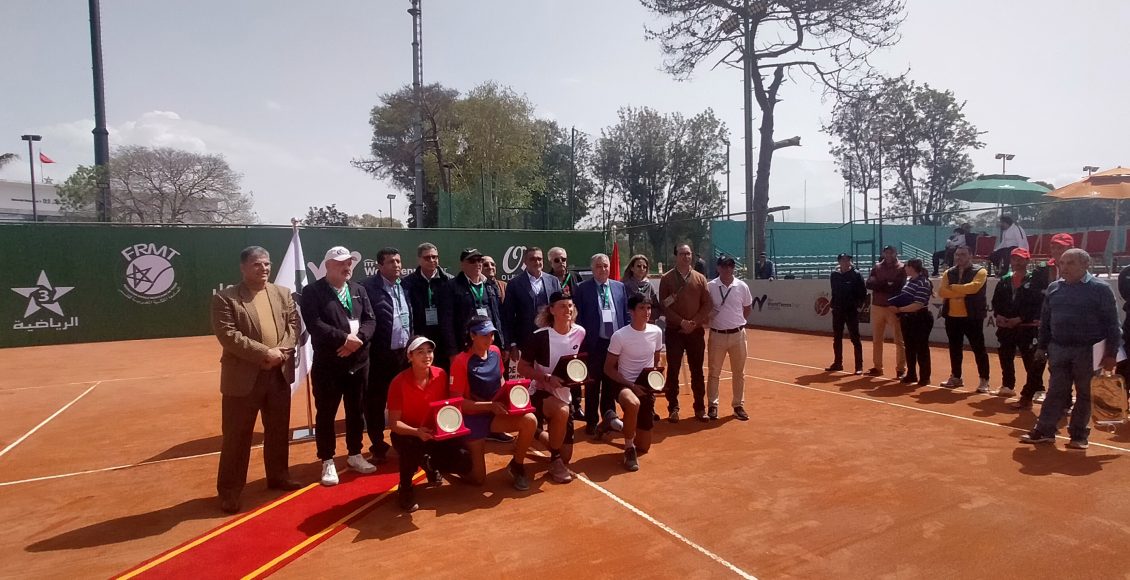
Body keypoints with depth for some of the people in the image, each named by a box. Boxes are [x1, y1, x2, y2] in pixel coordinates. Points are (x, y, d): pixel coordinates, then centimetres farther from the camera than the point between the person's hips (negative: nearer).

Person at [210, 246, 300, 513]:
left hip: (279, 374, 5)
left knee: (279, 431, 16)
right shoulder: (225, 298, -6)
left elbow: (294, 325, 6)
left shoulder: (283, 293, 10)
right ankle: (229, 491, 17)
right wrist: (264, 353, -18)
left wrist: (281, 351, -11)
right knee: (236, 436, 4)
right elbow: (227, 335, -15)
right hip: (243, 376, -5)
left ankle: (278, 476, 32)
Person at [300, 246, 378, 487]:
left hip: (359, 363, 5)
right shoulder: (312, 292, -6)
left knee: (357, 411, 14)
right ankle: (328, 462, 19)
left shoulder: (359, 290, 10)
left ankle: (355, 455, 30)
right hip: (327, 365, -4)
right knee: (326, 414, 5)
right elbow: (315, 325, -18)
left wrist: (356, 339, -16)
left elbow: (370, 321, 2)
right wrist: (345, 337, -20)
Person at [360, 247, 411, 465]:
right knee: (376, 402, 8)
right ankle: (378, 446, 23)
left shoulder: (404, 286, 10)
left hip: (404, 353, 5)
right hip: (380, 355, -5)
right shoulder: (369, 287, -11)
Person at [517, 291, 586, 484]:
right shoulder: (539, 336, -18)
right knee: (562, 412, -39)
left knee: (566, 457, 8)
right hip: (540, 392, -5)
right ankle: (555, 460, -14)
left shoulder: (580, 333, -6)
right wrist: (547, 378, -27)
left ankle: (541, 434, 40)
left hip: (565, 394, 5)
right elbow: (522, 368, -14)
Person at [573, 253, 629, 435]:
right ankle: (591, 421, 19)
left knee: (611, 382, 13)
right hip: (594, 343, -3)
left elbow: (626, 314, 10)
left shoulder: (619, 287, 8)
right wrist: (581, 341, -8)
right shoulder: (583, 288, -2)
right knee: (593, 384, 7)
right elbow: (578, 317, -3)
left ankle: (608, 416, 28)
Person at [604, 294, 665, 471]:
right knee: (633, 403, -42)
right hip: (624, 385, -4)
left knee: (644, 447, 3)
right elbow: (608, 369, -9)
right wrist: (631, 385, -19)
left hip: (647, 387, 4)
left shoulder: (656, 332, -3)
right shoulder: (619, 336, -15)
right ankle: (629, 449, -18)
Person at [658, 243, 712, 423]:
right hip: (674, 331, -2)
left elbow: (707, 304, 3)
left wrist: (694, 322, -10)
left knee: (697, 371, 7)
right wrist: (681, 322, -14)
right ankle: (673, 408, 10)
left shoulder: (700, 278, 7)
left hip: (696, 331, 2)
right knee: (673, 370, 1)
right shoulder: (667, 279, 0)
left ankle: (700, 408, 16)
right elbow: (664, 305, -5)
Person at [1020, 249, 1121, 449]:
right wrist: (1041, 346, 12)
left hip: (1088, 351, -3)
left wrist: (1111, 353, -10)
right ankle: (1044, 430, 11)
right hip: (1058, 350, 4)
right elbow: (1045, 319, 13)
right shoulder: (1054, 287, 6)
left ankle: (1079, 434, 17)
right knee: (1056, 392, 7)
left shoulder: (1100, 288, -7)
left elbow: (1111, 323, -8)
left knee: (1085, 394, 7)